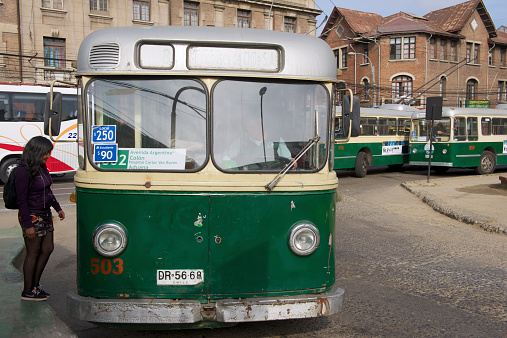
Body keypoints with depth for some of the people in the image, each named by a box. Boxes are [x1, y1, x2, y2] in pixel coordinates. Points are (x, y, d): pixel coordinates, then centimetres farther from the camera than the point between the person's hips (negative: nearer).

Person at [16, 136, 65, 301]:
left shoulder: (41, 167, 8)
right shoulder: (23, 171, -18)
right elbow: (21, 200, -18)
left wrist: (58, 208, 22)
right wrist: (28, 225, -19)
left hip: (45, 215, 9)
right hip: (32, 217, -9)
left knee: (47, 249, 12)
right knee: (33, 253, 1)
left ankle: (35, 285, 25)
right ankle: (28, 291, 15)